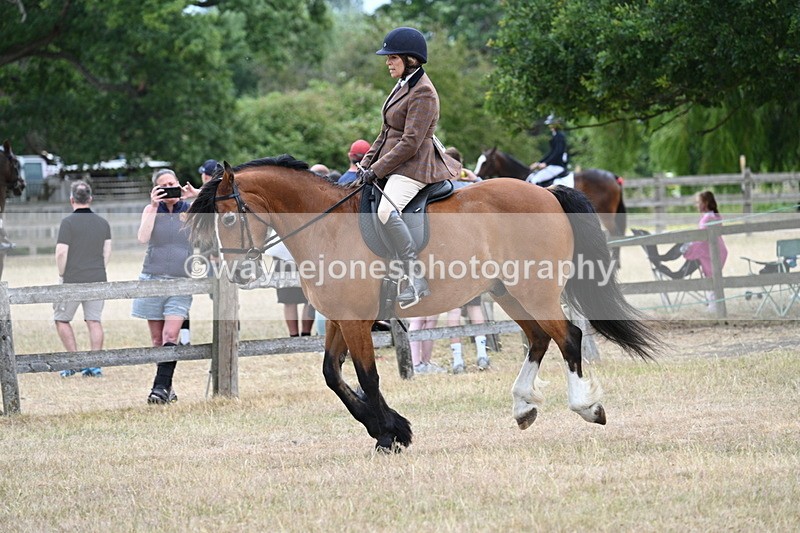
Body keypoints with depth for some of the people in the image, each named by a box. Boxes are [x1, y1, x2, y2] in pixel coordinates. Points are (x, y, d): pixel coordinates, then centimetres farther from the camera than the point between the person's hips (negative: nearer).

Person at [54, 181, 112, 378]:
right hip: (97, 280, 5)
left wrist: (62, 274, 0)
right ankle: (94, 365, 4)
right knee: (94, 320, 8)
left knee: (62, 319, 10)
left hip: (73, 280, -5)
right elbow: (107, 252, 9)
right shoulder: (103, 223, 5)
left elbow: (61, 253, -14)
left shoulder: (68, 222, -11)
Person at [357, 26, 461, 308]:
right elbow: (387, 133, 21)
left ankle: (415, 279, -36)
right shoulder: (403, 86, 16)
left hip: (414, 166, -11)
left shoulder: (422, 93, -15)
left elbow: (410, 144, -20)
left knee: (386, 210, -35)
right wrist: (366, 164, 11)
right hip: (394, 165, 11)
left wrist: (376, 170, -17)